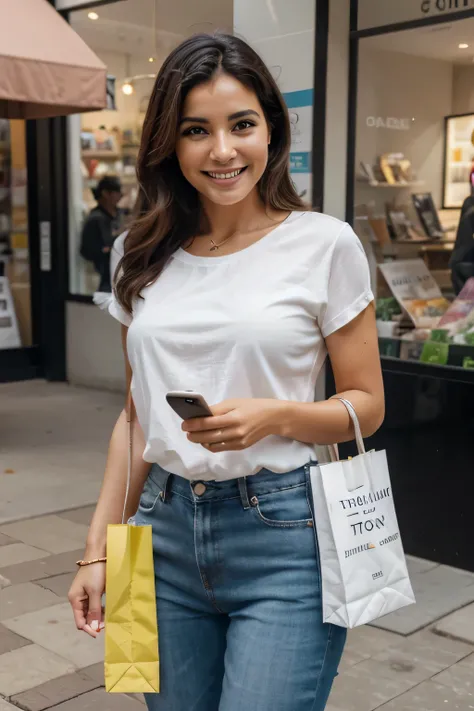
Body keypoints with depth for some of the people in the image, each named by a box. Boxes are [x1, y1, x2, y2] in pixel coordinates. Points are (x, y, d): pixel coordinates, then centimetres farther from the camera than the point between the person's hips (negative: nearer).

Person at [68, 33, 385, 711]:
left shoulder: (324, 243, -6)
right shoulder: (145, 257, 6)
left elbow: (367, 405, -1)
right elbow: (138, 414, 12)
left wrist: (274, 416, -20)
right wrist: (99, 545, 8)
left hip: (283, 534, -4)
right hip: (165, 531, 4)